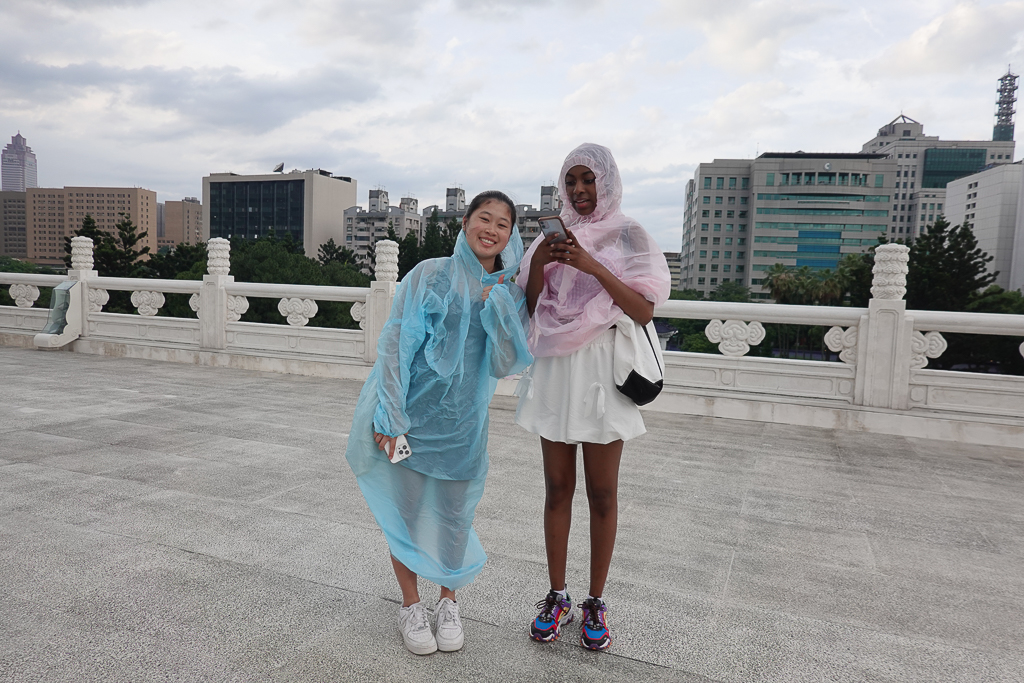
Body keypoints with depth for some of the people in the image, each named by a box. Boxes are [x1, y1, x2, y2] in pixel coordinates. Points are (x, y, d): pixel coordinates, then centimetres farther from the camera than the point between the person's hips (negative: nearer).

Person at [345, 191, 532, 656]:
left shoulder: (510, 295, 3)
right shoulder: (429, 275, -6)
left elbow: (504, 366, -5)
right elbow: (394, 345, -8)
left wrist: (497, 303, -14)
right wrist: (390, 417, -13)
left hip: (461, 424, 2)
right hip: (410, 414, -2)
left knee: (453, 515, 12)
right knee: (406, 511, 9)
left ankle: (448, 603, 37)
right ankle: (410, 605, 32)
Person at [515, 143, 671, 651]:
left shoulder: (627, 236, -1)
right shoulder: (554, 236, 11)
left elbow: (645, 310, -11)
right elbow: (534, 309, 10)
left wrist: (594, 267, -21)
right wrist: (537, 263, -8)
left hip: (602, 371, -3)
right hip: (555, 371, 4)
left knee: (602, 493, 6)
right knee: (557, 488, 9)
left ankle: (596, 602, 21)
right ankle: (556, 596, 23)